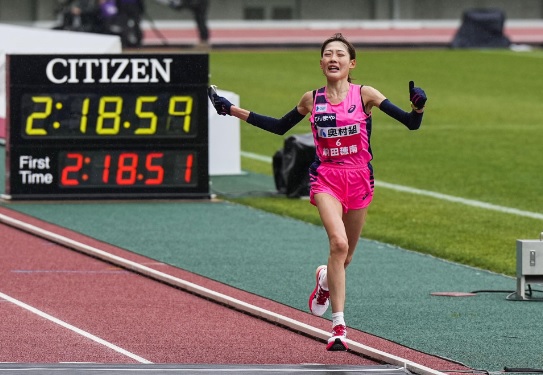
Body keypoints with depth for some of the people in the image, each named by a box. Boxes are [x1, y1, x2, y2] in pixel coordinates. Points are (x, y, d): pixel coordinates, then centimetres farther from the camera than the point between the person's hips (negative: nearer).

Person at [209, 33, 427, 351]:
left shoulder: (364, 95, -4)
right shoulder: (312, 99, 3)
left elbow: (411, 123, -7)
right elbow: (280, 127, 19)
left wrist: (418, 107, -30)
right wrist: (232, 110, 16)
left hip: (359, 178, 1)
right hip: (326, 178, -1)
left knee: (346, 254, 11)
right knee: (338, 242, -23)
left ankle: (326, 279, 51)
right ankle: (339, 327, -22)